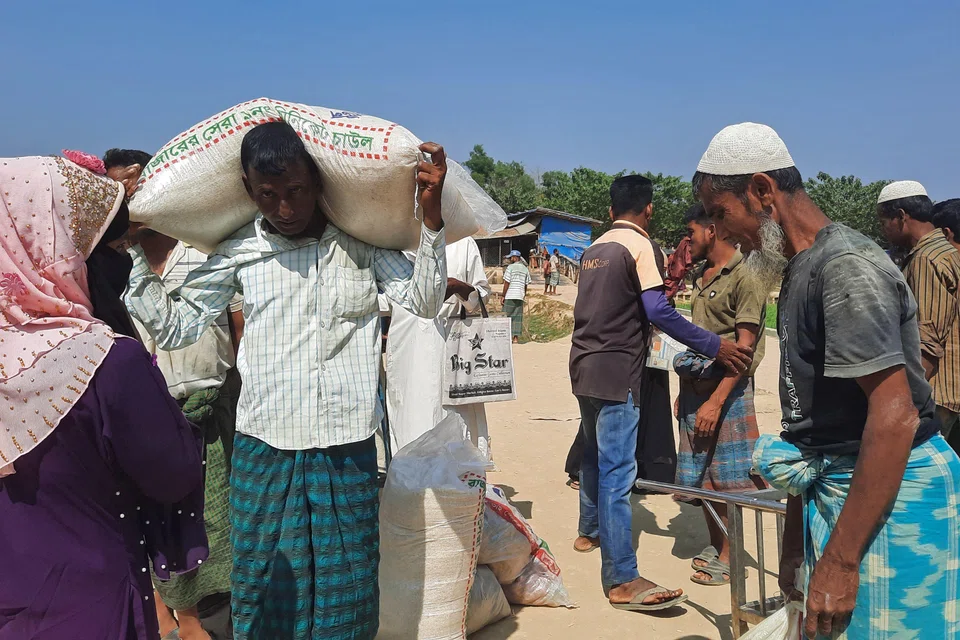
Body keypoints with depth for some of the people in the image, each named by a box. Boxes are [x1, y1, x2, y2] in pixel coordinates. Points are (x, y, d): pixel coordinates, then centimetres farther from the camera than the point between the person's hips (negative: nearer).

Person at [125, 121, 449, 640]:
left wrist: (430, 214, -17)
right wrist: (136, 254, 0)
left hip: (346, 448, -1)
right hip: (262, 448, 1)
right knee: (261, 591, 12)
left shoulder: (361, 240, 1)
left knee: (344, 594, 11)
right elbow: (174, 327, 7)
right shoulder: (239, 252, 3)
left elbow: (422, 302, -7)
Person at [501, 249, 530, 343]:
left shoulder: (510, 267, -6)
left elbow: (506, 283, -8)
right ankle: (516, 337, 3)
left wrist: (503, 296, -4)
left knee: (507, 317, 1)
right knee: (517, 317, 6)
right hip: (520, 296, 5)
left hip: (510, 296, -5)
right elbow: (526, 284, 11)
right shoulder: (525, 269, 10)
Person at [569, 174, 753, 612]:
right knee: (617, 472, -9)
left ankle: (589, 531, 40)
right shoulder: (638, 245, -10)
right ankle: (622, 581, -8)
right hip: (616, 372, -8)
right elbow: (658, 312, -19)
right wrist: (714, 346, -17)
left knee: (594, 455, 23)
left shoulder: (593, 249, 13)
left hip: (585, 366, 8)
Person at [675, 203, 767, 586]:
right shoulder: (702, 277, 14)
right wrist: (685, 390, 14)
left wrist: (716, 400, -22)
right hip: (695, 386, 8)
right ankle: (715, 544, 29)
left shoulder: (744, 276, -12)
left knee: (727, 476, 0)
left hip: (726, 389, -8)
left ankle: (727, 556, 13)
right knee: (698, 475, 14)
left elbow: (745, 346, -18)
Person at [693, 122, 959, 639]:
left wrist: (839, 561, -23)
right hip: (833, 490, 9)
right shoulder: (801, 272, 13)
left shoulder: (845, 265, -17)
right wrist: (794, 539, 19)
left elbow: (896, 415, -24)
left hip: (887, 501, -9)